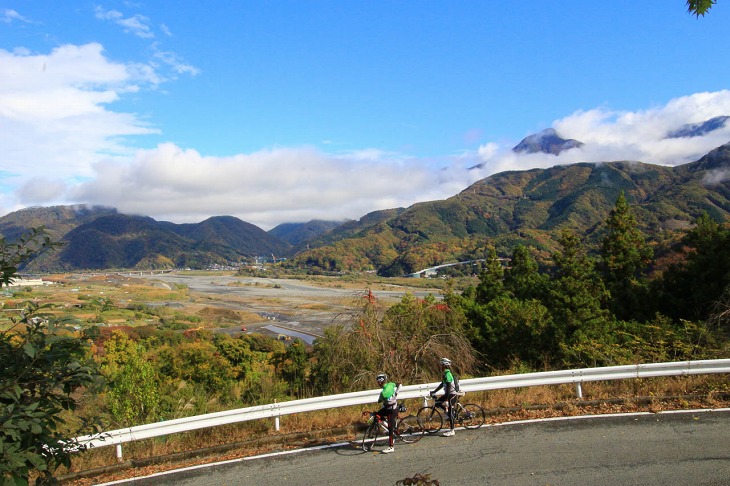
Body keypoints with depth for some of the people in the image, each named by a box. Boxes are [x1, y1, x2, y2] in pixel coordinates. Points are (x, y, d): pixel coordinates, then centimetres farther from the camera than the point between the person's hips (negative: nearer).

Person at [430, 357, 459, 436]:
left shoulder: (447, 374, -20)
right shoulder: (446, 373, 10)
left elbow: (449, 388, -23)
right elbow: (442, 384, 19)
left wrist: (446, 399, -22)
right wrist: (434, 392, 20)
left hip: (452, 395, -10)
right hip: (449, 394, 10)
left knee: (450, 413, -3)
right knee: (437, 403, 11)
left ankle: (452, 431, 5)